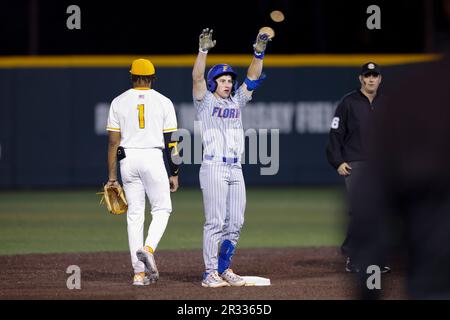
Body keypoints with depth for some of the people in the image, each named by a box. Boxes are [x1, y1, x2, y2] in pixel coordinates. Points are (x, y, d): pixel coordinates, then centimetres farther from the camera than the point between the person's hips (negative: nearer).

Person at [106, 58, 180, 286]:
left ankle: (139, 272, 4)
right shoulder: (163, 102, 2)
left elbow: (113, 141, 3)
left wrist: (112, 176, 6)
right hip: (153, 158, -2)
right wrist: (174, 174, 6)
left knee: (135, 214, 6)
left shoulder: (119, 102, 5)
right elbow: (170, 141, 0)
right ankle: (148, 249, -19)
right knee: (161, 209, 10)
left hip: (127, 160, 2)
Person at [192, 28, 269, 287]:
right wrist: (204, 50, -24)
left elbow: (253, 78, 9)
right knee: (215, 222, -8)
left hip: (236, 169, 6)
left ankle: (224, 268, 17)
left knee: (235, 223, 6)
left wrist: (259, 53, -5)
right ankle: (210, 273, -6)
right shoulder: (205, 102, 3)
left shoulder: (237, 102, 17)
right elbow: (197, 76, -12)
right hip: (213, 168, -6)